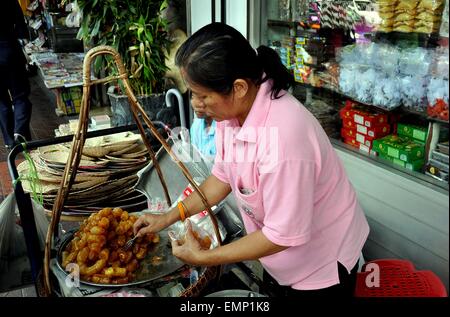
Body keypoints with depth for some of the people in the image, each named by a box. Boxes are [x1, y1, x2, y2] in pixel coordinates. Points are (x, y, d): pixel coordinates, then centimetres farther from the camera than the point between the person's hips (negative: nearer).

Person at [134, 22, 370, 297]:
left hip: (322, 265, -6)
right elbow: (224, 175, 2)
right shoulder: (234, 108, -15)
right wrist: (170, 217, -1)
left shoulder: (282, 136, -38)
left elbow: (283, 235, -28)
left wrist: (203, 257, -19)